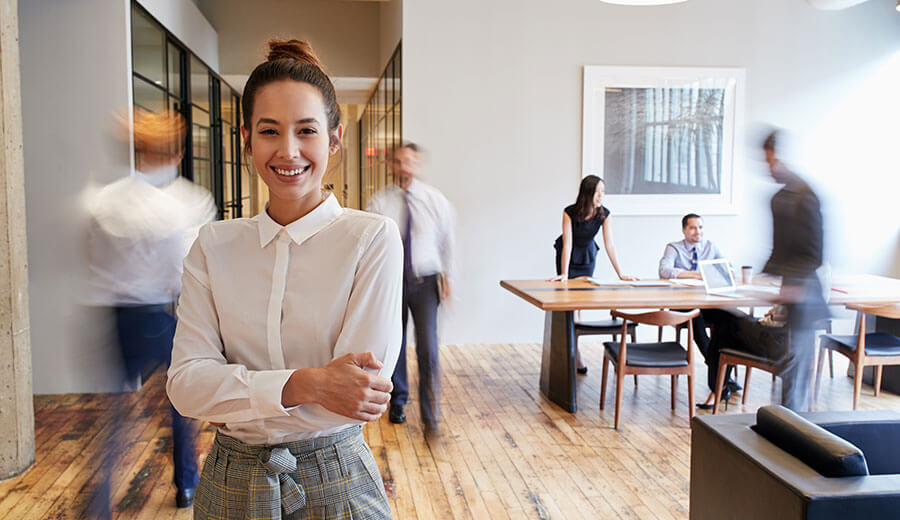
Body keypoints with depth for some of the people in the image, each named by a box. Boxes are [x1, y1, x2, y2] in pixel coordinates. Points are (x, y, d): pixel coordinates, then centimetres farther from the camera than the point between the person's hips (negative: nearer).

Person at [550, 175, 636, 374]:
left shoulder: (604, 214, -18)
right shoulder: (570, 212, -26)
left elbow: (609, 245, -18)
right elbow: (567, 243, -29)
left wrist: (620, 274, -21)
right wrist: (564, 274, -35)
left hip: (588, 257, 3)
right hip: (568, 256, -3)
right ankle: (576, 357, -5)